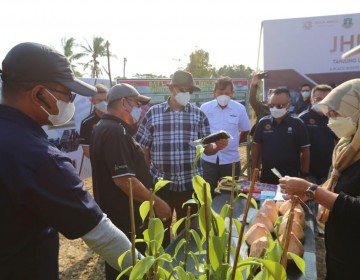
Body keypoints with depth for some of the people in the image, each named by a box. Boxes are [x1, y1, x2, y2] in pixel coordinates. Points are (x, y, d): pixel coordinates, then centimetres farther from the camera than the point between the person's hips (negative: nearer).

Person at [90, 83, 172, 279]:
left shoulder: (104, 127, 11)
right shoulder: (116, 131, -23)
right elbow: (124, 179, -28)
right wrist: (156, 202, -21)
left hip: (114, 213, 10)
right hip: (124, 217, -10)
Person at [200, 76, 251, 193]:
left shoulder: (240, 109, -3)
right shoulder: (205, 108, -4)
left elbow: (245, 131, 11)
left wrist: (234, 143, 7)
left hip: (231, 159, 1)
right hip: (208, 159, 0)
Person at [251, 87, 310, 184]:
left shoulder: (298, 124, -6)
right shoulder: (263, 123, 0)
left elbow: (305, 150, -1)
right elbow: (256, 147, 6)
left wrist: (304, 175, -2)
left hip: (290, 178, -2)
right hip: (266, 177, 2)